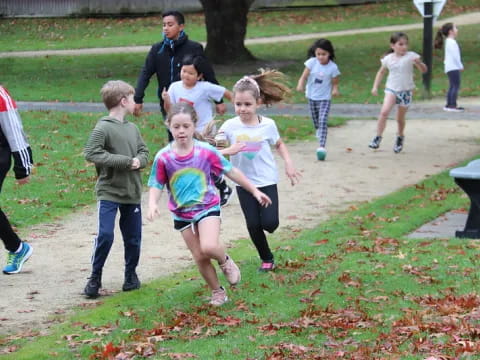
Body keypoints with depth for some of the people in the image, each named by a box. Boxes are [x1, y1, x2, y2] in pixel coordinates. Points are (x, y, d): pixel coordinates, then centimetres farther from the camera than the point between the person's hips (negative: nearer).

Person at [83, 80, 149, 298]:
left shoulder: (132, 128, 7)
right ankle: (95, 278, 2)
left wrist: (139, 161, -12)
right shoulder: (103, 128, -12)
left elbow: (144, 151, 14)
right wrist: (126, 161, -21)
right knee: (105, 235, -12)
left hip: (132, 192, 6)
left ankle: (131, 274, 30)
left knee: (133, 238, 11)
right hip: (109, 192, -6)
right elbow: (91, 153, -20)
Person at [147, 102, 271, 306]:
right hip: (182, 214, 2)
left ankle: (225, 261, 10)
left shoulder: (206, 152, -11)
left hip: (207, 207, -2)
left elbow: (231, 172, -1)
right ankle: (217, 292, 28)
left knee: (209, 247, -25)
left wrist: (254, 191, 4)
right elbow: (156, 185, -4)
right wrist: (153, 204, -25)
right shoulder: (163, 157, -11)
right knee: (199, 257, 6)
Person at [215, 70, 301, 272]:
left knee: (270, 223, -11)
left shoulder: (268, 125, -8)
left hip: (267, 181, 0)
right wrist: (228, 151, -32)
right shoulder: (230, 126, -10)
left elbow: (279, 144, 11)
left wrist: (288, 163, -2)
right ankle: (266, 259, 24)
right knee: (253, 225, 2)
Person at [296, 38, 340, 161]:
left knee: (323, 121, -17)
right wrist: (300, 85, -32)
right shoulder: (312, 62, -10)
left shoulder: (333, 67, -13)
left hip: (325, 98, -3)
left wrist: (335, 90, -28)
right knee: (315, 120, 18)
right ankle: (319, 131, 51)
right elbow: (304, 76, -11)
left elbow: (335, 83, -6)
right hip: (312, 96, 3)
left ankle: (322, 146, -24)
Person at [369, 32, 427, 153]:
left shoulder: (411, 56, -8)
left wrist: (418, 62, -30)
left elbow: (424, 70, -10)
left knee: (400, 118, 12)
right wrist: (375, 86, 11)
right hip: (391, 89, 1)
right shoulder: (388, 59, 0)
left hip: (406, 91, -1)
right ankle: (378, 137, -14)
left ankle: (400, 137, 40)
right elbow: (381, 72, 17)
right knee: (384, 112, -23)